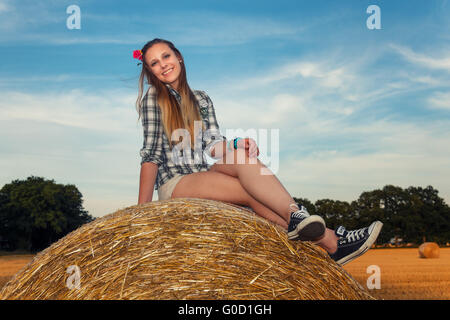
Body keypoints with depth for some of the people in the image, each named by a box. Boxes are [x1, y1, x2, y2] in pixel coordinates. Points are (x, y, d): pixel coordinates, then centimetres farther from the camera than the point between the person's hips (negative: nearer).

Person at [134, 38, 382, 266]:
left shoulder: (201, 99, 16)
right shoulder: (153, 97, 0)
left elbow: (213, 144, 4)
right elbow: (151, 153, -6)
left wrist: (236, 145, -20)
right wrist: (142, 209, -14)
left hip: (203, 176, 5)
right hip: (173, 185, -5)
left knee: (241, 155, -28)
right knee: (253, 193, -27)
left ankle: (297, 218, -41)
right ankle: (329, 241, -35)